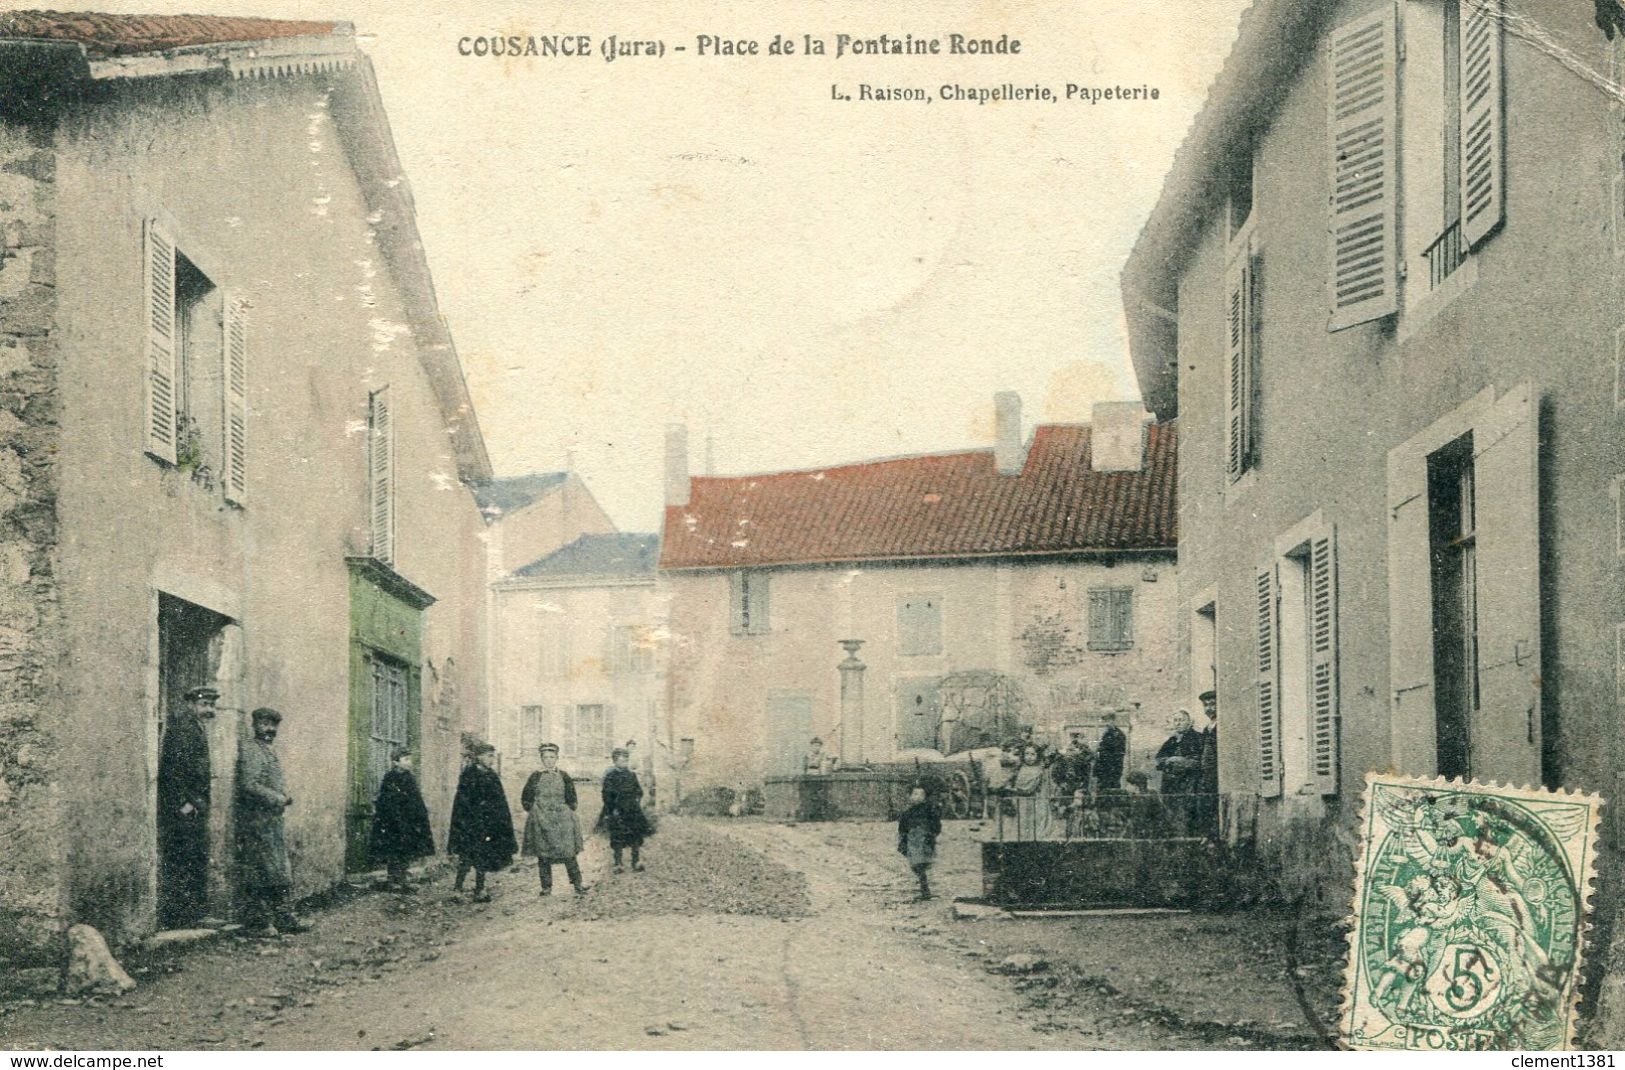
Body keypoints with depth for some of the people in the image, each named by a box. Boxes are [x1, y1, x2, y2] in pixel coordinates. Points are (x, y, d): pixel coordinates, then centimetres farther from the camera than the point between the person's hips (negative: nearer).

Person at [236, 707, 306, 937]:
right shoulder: (249, 750, -10)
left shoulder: (271, 751, 19)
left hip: (274, 821, 10)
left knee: (281, 873, 12)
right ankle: (257, 922, -2)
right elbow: (249, 785, -20)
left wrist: (285, 795, 7)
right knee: (258, 874, -6)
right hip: (257, 821, -10)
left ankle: (284, 919, 18)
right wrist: (278, 798, -16)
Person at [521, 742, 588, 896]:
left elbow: (572, 799, 11)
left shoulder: (564, 776, 6)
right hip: (541, 822, 0)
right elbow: (525, 799, 9)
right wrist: (534, 811, 3)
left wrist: (567, 811, 3)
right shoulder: (536, 777, 4)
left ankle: (577, 884, 1)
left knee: (568, 853, -4)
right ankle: (546, 887, 8)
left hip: (563, 820, 0)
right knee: (543, 856, 0)